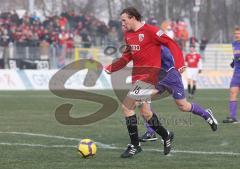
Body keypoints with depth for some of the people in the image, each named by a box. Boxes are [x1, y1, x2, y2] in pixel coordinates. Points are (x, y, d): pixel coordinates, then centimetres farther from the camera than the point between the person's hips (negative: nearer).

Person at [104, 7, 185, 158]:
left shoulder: (150, 31, -13)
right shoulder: (128, 35, 11)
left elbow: (170, 43, -14)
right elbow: (127, 57, 22)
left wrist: (179, 64, -23)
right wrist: (110, 68, 12)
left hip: (149, 74, -8)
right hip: (137, 75, 8)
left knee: (127, 105, -14)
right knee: (145, 112, 10)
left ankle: (134, 145, -6)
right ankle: (166, 136, 31)